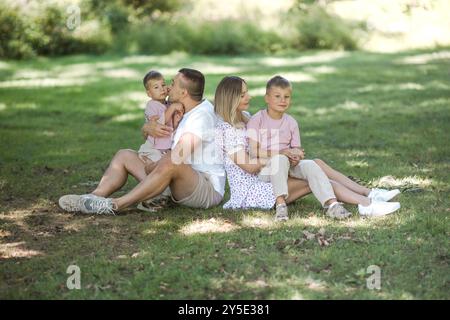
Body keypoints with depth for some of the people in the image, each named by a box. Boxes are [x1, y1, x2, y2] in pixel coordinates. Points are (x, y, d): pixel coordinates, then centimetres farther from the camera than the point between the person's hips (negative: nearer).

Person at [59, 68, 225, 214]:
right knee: (124, 155, 4)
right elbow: (144, 129, 15)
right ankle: (94, 197, -17)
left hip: (208, 188, -10)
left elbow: (177, 157, -26)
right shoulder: (181, 109, 13)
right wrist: (150, 129, -10)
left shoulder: (202, 115, -18)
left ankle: (115, 204, -37)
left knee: (169, 163, -42)